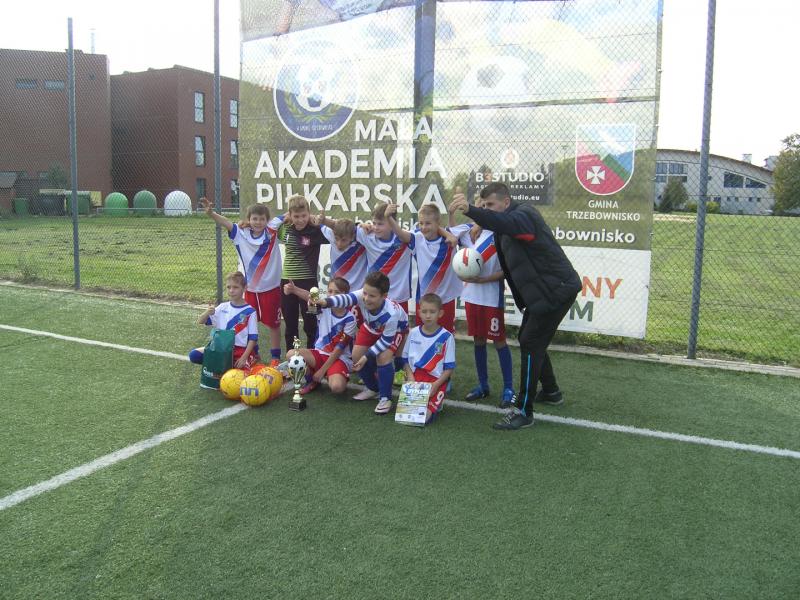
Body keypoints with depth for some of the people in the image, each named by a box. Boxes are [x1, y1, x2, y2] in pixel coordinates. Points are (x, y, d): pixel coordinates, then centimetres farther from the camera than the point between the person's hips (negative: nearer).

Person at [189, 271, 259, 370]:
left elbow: (253, 338, -7)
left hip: (242, 349, -4)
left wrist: (244, 358, -17)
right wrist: (207, 313, -18)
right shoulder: (223, 307, 4)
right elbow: (200, 322, 5)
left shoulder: (249, 312, -8)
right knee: (194, 355, -14)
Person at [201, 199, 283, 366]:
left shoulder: (272, 231, -9)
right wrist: (211, 213, -34)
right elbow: (226, 223, -17)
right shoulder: (241, 233, -5)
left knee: (273, 324, 8)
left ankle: (275, 357, 20)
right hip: (250, 288, 3)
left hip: (271, 288, -2)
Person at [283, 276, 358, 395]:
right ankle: (312, 381, 4)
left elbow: (340, 347, -14)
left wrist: (322, 370, -15)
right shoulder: (324, 308, -5)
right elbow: (310, 298, -28)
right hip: (320, 353, 4)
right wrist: (293, 289, -50)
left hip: (340, 358, -4)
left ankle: (332, 377, 7)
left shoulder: (350, 319, -13)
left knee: (337, 387, -33)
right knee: (291, 354, -21)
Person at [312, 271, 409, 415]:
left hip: (395, 329, -5)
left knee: (383, 358, -25)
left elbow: (386, 339, -29)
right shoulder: (362, 296, -38)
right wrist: (325, 302, -77)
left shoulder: (391, 314, -42)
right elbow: (346, 298, -58)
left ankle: (385, 398, -5)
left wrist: (367, 356, -31)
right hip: (372, 326, 5)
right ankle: (373, 388, 21)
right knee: (357, 355, -4)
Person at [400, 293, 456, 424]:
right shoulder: (413, 333, 5)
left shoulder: (446, 337, -6)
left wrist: (436, 384, -15)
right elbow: (406, 359, 12)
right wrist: (410, 377, -4)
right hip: (415, 376, 3)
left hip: (436, 380, -3)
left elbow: (449, 367, -3)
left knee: (424, 416, -22)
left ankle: (435, 403, 10)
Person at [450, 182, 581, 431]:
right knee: (528, 339, 18)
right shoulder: (512, 219, 14)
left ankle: (524, 412, -5)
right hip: (544, 289, 10)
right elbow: (512, 266, 17)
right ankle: (550, 390, 37)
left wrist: (470, 210, -58)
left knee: (531, 344, -11)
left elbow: (504, 223, -43)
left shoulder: (523, 214, -17)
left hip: (556, 289, -10)